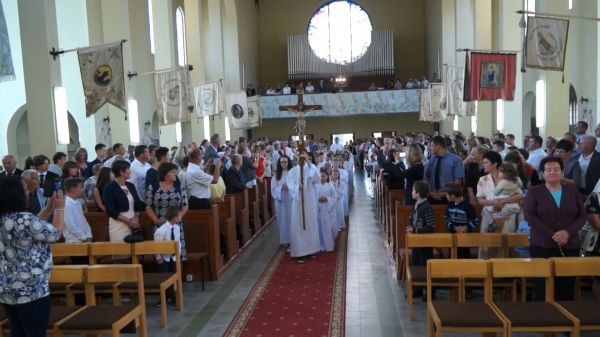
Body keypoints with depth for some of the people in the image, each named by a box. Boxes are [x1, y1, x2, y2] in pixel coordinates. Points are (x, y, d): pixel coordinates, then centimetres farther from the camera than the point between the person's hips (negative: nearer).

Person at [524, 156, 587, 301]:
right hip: (542, 245, -2)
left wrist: (568, 232, -11)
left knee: (567, 286, 2)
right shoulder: (534, 192, 3)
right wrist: (552, 235, -14)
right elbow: (529, 216, -7)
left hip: (570, 246, 2)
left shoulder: (572, 190, 10)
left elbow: (582, 216, 7)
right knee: (544, 286, -2)